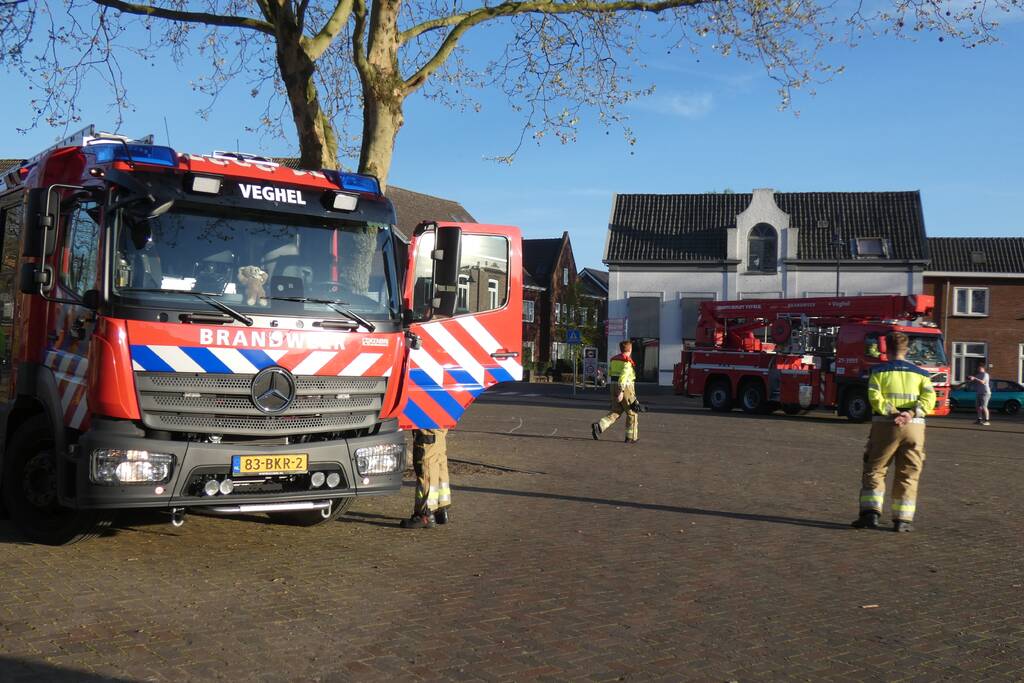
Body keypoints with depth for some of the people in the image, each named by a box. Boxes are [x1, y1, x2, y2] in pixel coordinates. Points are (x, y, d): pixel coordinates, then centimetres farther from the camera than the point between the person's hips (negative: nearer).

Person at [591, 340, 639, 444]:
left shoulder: (614, 359, 11)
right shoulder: (628, 361, -13)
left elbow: (610, 374, 19)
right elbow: (623, 376, -23)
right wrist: (621, 392, -27)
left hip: (614, 385, 7)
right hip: (625, 388, -7)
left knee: (615, 412, 9)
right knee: (631, 413, 8)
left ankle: (598, 426, -12)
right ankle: (630, 437, 12)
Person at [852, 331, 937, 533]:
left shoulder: (879, 371, 3)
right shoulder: (920, 373, 10)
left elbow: (875, 397, -13)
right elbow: (929, 398, -5)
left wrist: (892, 413, -15)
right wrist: (911, 413, -15)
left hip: (885, 425, -2)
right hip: (914, 427, 2)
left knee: (874, 470, 7)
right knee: (908, 475, 8)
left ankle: (871, 513, -4)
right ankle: (902, 520, 8)